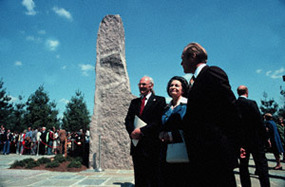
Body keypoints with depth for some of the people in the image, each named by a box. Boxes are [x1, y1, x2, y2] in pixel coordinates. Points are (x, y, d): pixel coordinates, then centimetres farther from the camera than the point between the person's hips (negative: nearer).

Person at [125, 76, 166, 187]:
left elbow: (159, 121, -11)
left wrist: (141, 131, -16)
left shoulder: (159, 100, 0)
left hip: (151, 145, -5)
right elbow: (128, 120, 11)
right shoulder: (134, 102, 17)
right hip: (137, 145, 5)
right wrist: (132, 132, -9)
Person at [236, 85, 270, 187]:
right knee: (262, 165, 5)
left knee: (243, 165, 11)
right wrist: (264, 137, -1)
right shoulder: (251, 103, -10)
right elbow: (259, 121, -12)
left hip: (240, 140, 4)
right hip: (255, 140, -4)